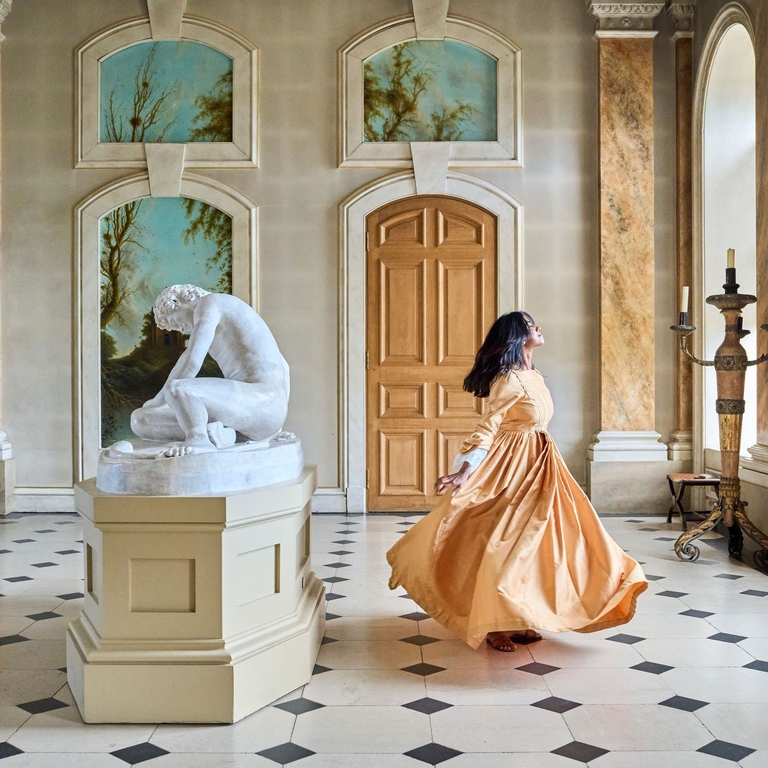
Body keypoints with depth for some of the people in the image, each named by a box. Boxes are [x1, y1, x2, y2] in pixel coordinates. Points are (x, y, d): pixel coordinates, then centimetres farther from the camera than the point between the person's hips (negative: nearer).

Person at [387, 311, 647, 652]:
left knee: (527, 541, 11)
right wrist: (464, 472, -30)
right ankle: (492, 624, 9)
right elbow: (487, 428, -22)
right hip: (511, 468, -9)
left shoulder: (531, 375, 10)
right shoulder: (509, 380, -17)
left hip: (536, 466, 9)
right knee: (502, 543, -2)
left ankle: (516, 618, 21)